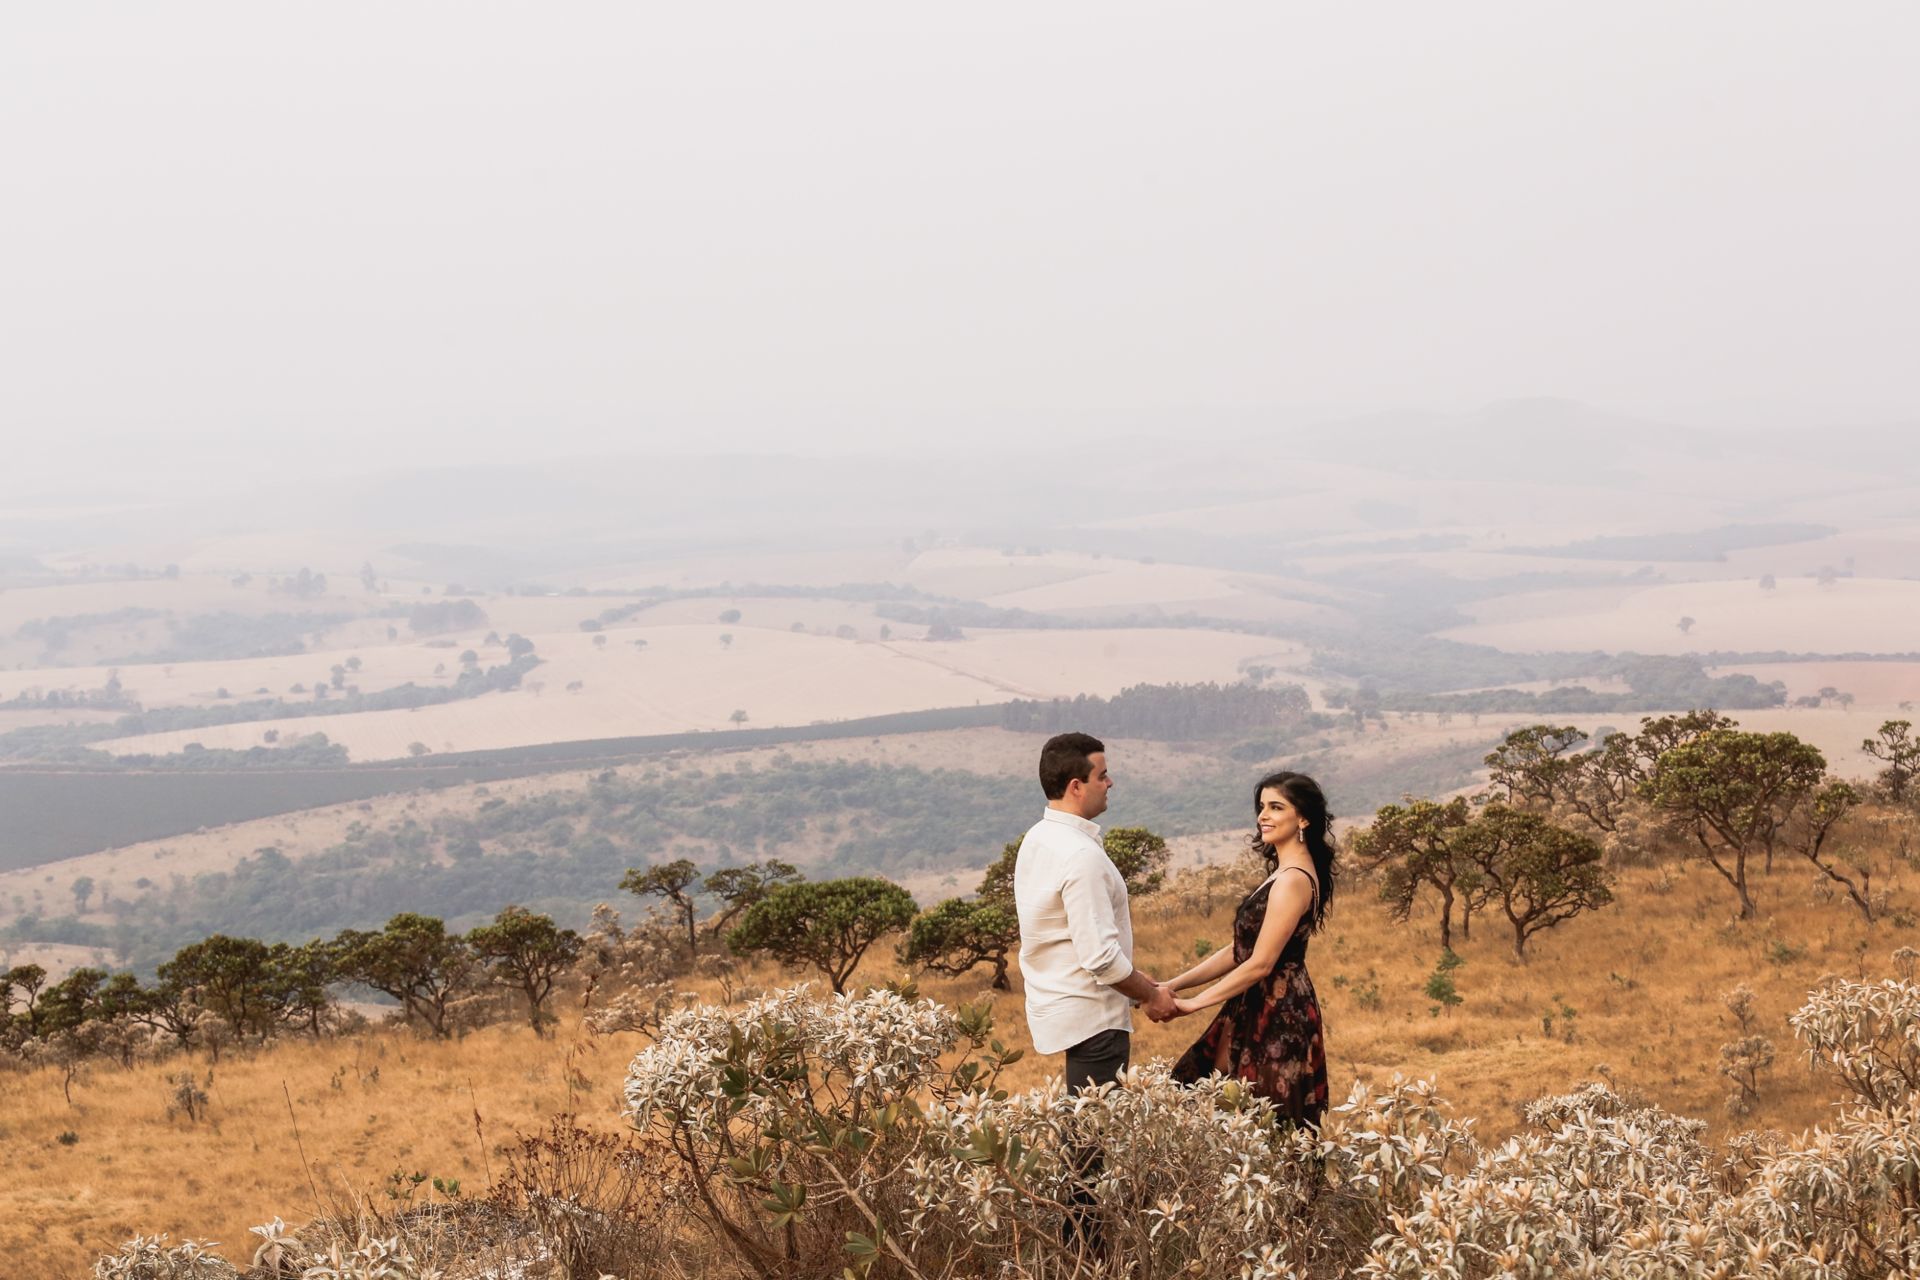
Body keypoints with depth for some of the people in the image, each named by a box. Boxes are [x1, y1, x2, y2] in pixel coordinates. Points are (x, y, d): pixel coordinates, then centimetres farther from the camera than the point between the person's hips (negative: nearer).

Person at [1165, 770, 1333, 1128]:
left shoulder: (1293, 880, -17)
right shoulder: (1282, 873, 14)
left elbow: (1260, 964, -20)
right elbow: (1240, 951, 15)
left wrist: (1193, 1003, -14)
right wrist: (1173, 986, 9)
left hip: (1277, 1017, -10)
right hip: (1258, 1012, 10)